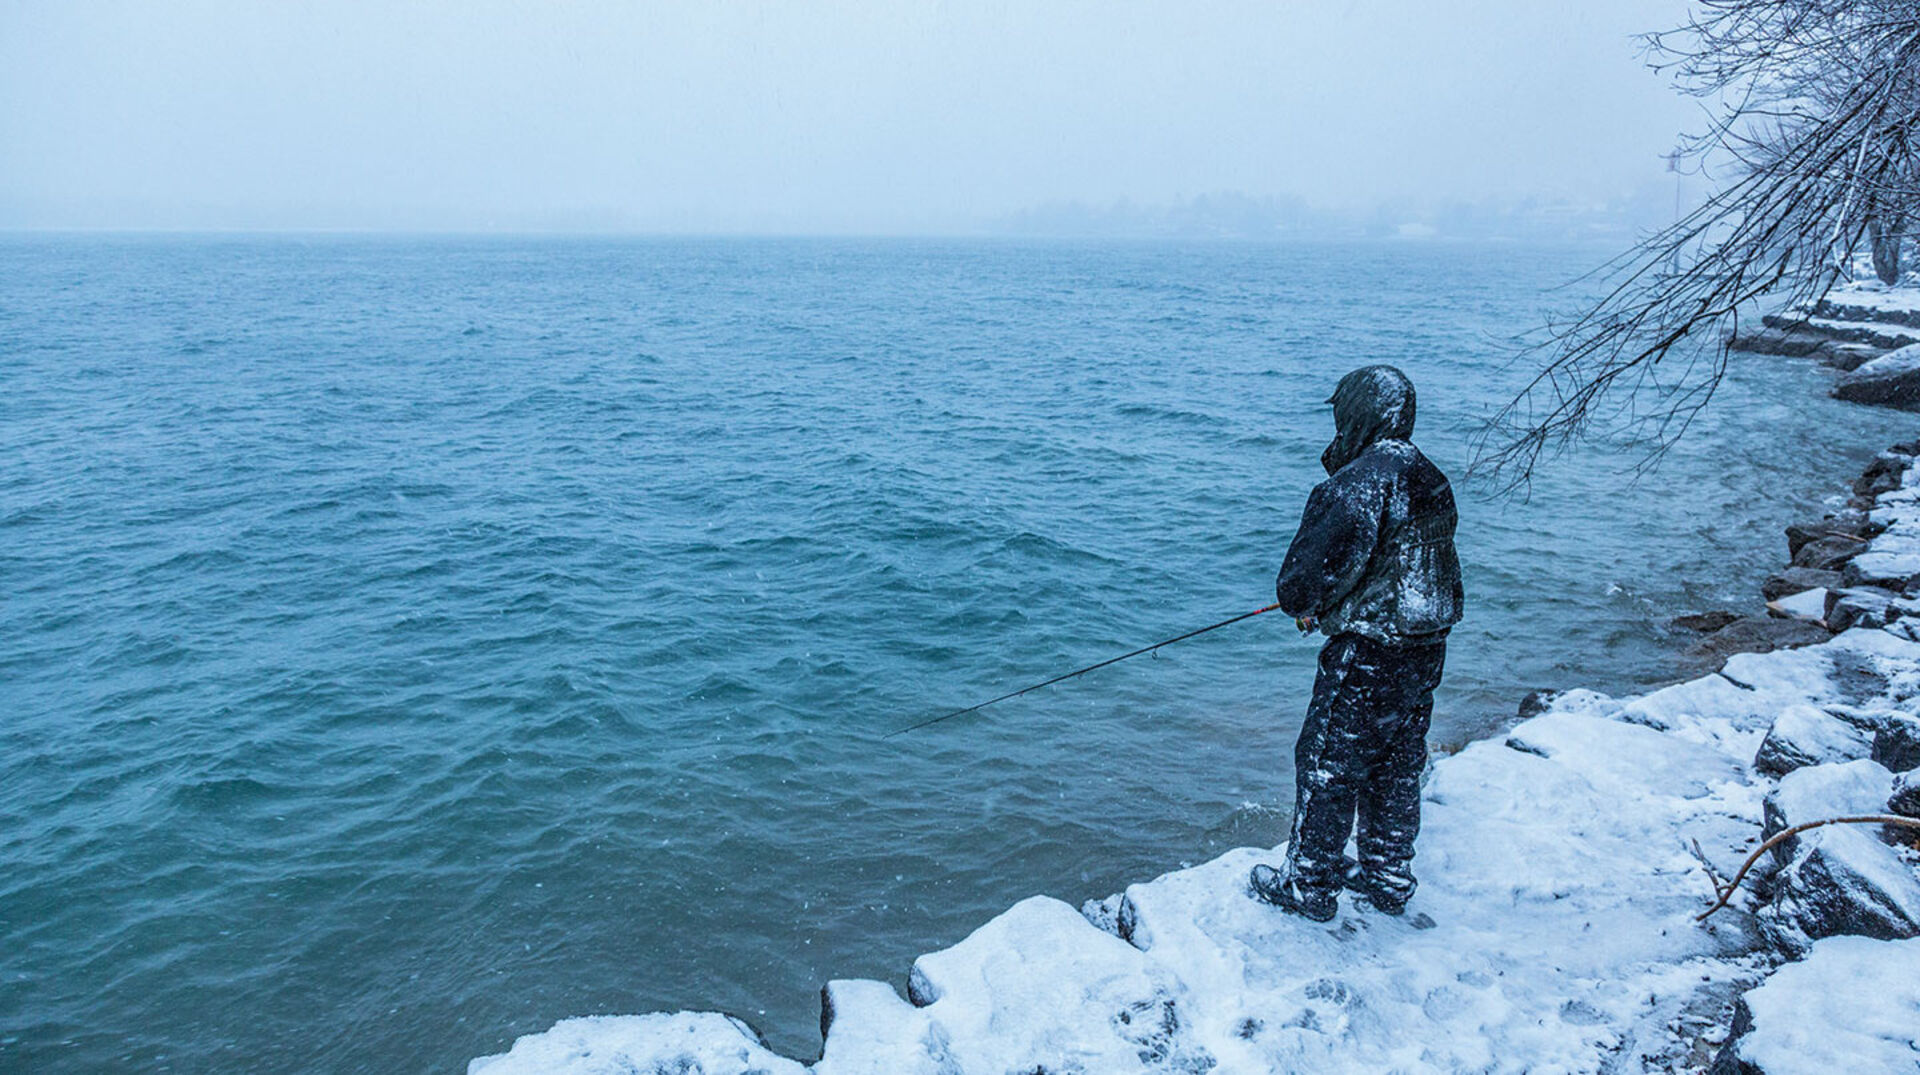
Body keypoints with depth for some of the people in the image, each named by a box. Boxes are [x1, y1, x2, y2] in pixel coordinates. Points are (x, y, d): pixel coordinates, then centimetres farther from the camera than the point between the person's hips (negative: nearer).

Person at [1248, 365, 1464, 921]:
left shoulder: (1358, 483, -21)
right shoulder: (1433, 481, 8)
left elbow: (1317, 566, -23)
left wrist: (1300, 602, 0)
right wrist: (1320, 603, 12)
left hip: (1368, 656, -9)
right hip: (1427, 651, 9)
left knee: (1326, 765, 5)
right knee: (1398, 767, 19)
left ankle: (1308, 885, 16)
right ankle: (1389, 877, 32)